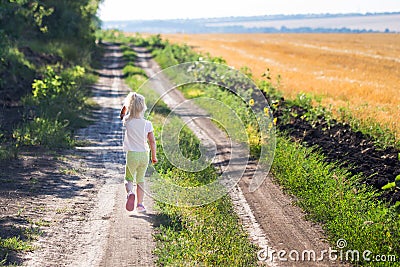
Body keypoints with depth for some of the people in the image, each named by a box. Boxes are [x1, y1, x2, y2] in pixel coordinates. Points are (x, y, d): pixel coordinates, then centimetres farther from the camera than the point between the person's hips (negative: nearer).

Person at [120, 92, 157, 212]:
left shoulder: (128, 122, -10)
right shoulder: (147, 124, -6)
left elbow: (121, 115, 15)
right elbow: (152, 141, -4)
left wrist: (126, 103, 9)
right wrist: (154, 156, 7)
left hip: (132, 155, -2)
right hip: (144, 155, 2)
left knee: (129, 178, 12)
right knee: (140, 179, 18)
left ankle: (130, 192, -20)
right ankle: (140, 204, 19)